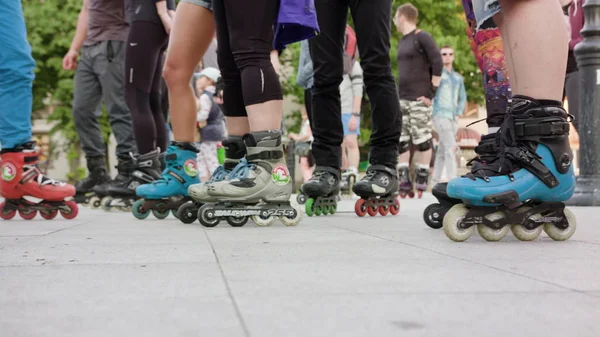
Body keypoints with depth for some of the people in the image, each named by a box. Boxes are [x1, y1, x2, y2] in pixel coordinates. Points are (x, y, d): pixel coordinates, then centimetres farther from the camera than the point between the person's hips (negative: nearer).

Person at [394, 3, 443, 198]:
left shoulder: (422, 37, -5)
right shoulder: (402, 42, 19)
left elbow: (437, 63, -10)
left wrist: (432, 92, -12)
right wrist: (397, 94, 15)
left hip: (419, 99, -8)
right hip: (402, 99, 8)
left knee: (422, 139, -5)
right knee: (400, 140, 3)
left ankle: (421, 182, 0)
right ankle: (404, 181, 5)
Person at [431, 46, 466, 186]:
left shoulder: (458, 78, 17)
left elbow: (462, 98, 21)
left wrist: (458, 114, 7)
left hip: (453, 118, 6)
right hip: (440, 116, -6)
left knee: (442, 151, 8)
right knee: (451, 147, -17)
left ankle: (435, 181, 14)